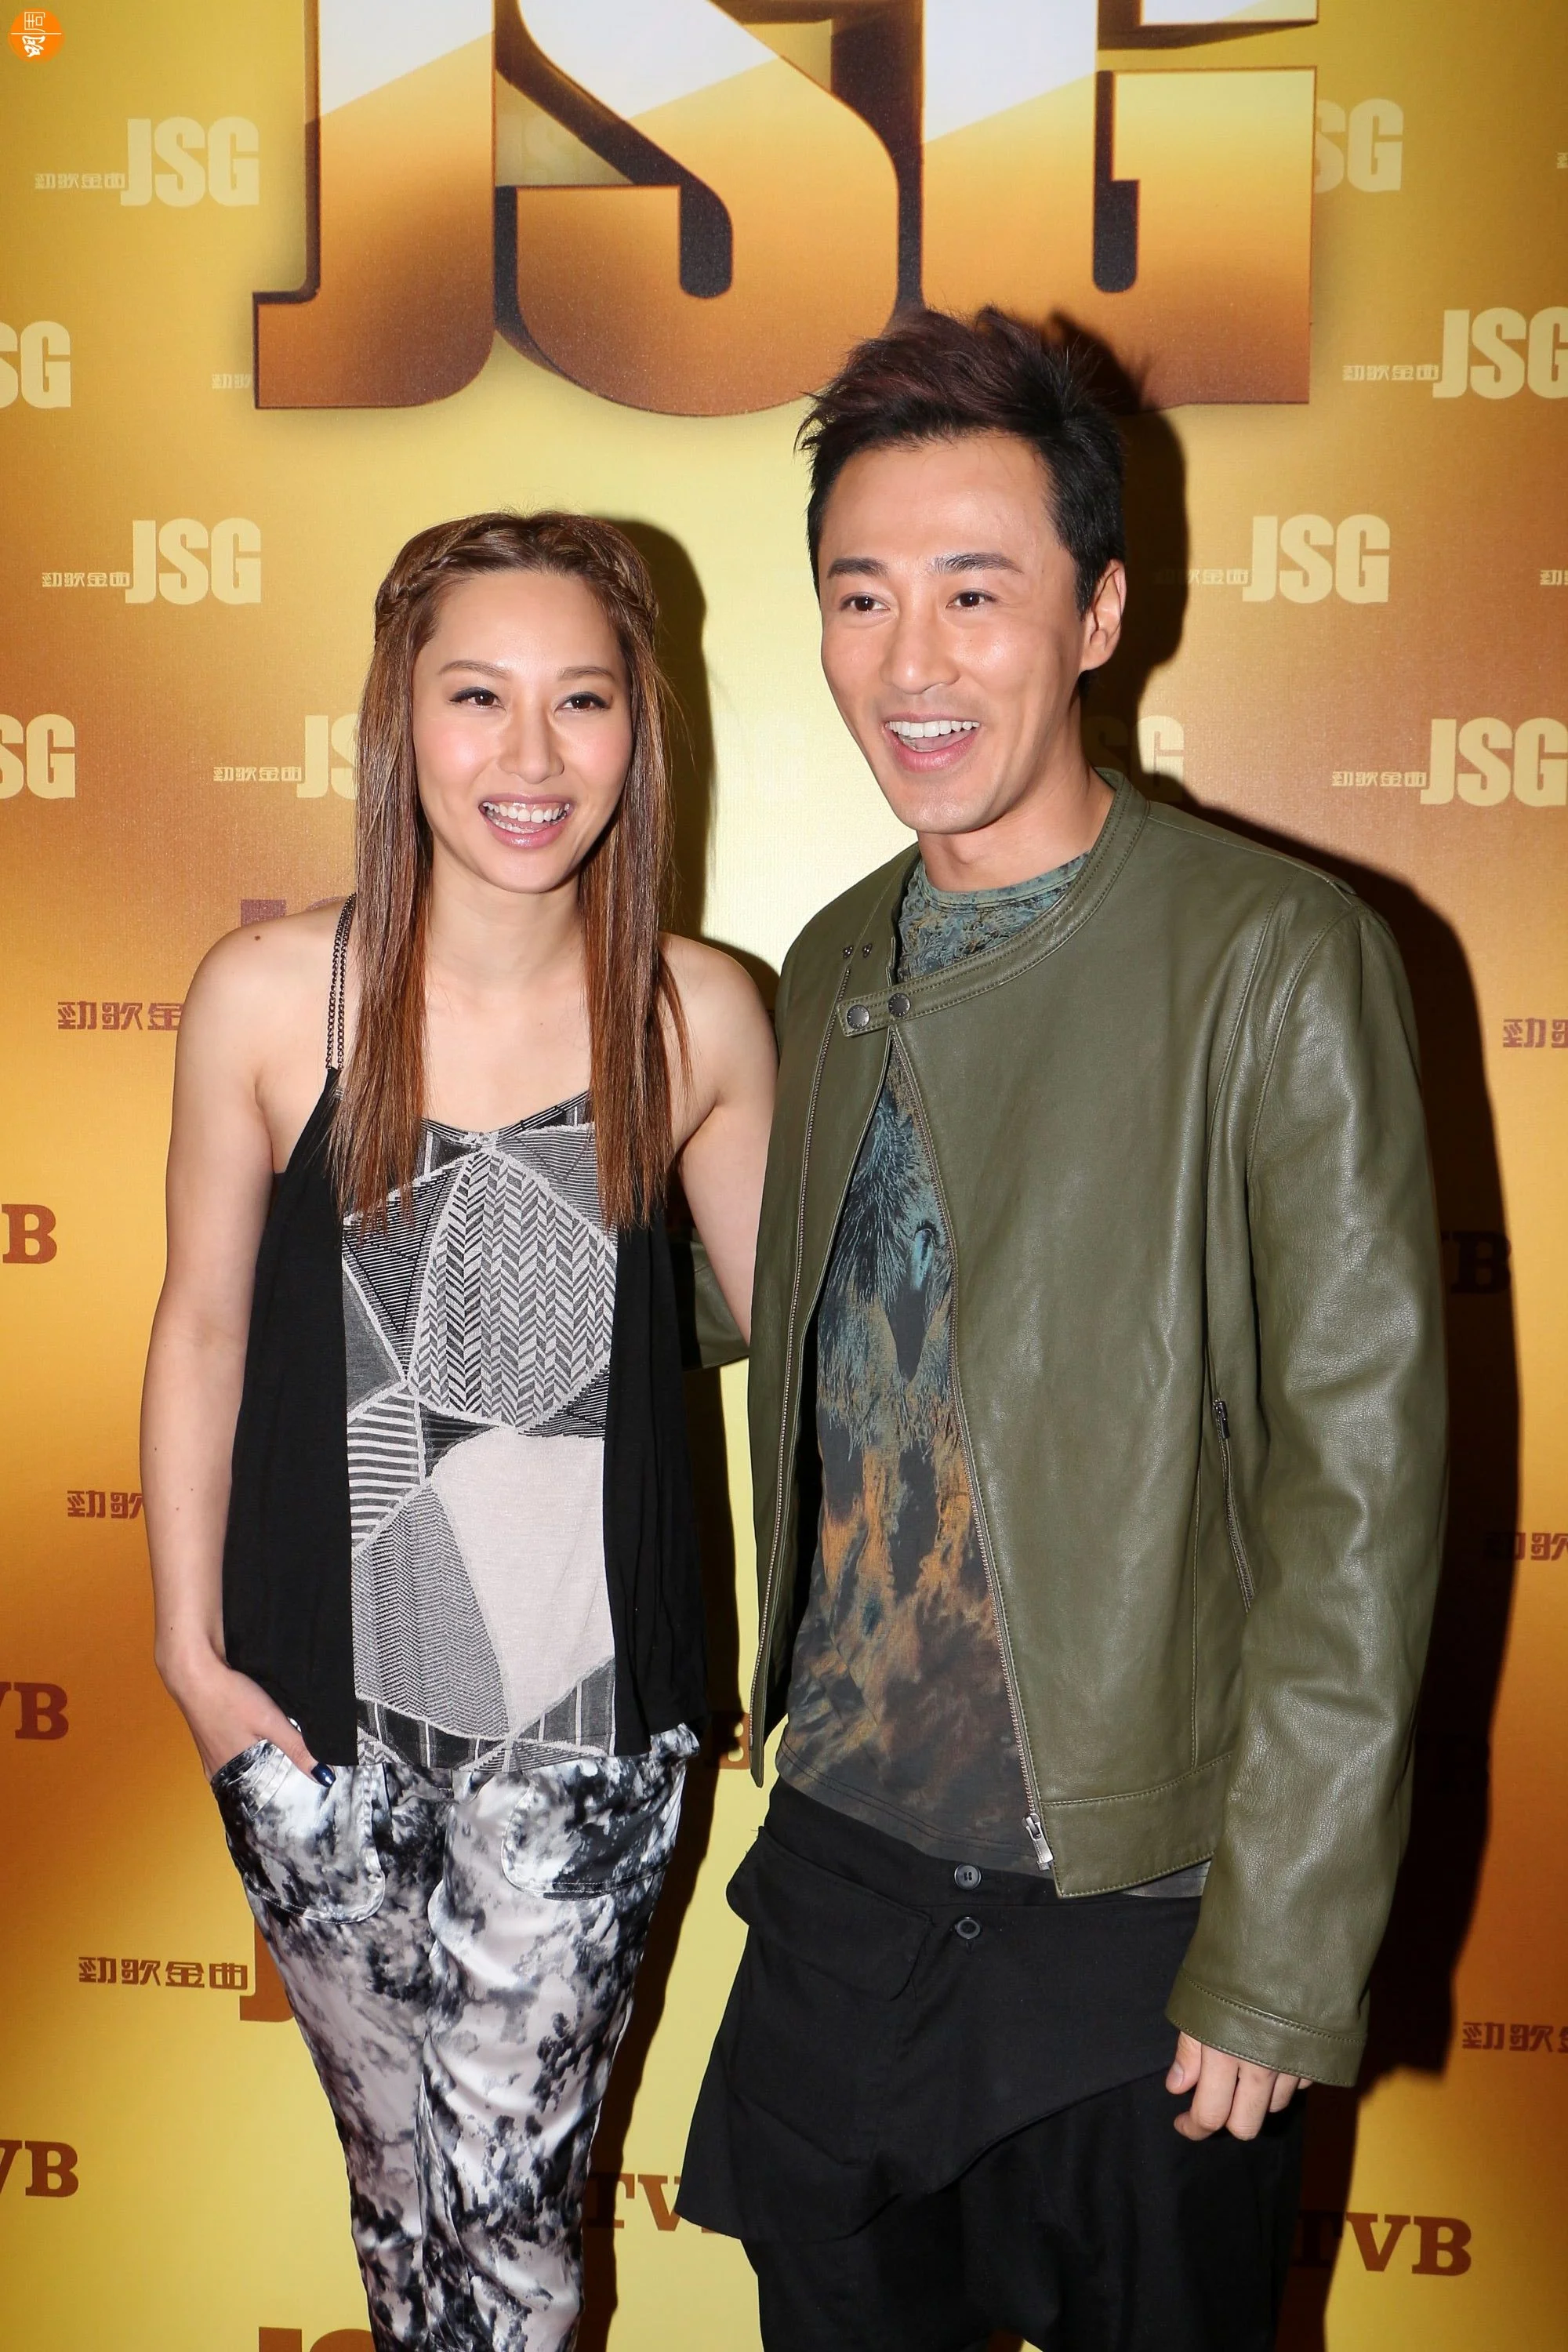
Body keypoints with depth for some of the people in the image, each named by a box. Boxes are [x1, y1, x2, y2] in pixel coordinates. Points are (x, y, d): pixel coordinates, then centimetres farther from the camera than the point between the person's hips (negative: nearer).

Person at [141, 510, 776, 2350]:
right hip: (322, 1708, 1)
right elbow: (203, 1326, 1)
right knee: (398, 2164, 17)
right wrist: (190, 1651, 2)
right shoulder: (270, 994, -8)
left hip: (586, 1714, 0)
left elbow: (792, 1319, 5)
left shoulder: (697, 1015, -6)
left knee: (510, 2190, 3)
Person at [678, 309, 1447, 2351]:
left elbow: (1361, 1485, -15)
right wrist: (794, 1718, 11)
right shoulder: (835, 968, 6)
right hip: (843, 1864, 5)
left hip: (1139, 1905, -5)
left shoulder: (1278, 958, -14)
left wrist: (1283, 1955, -15)